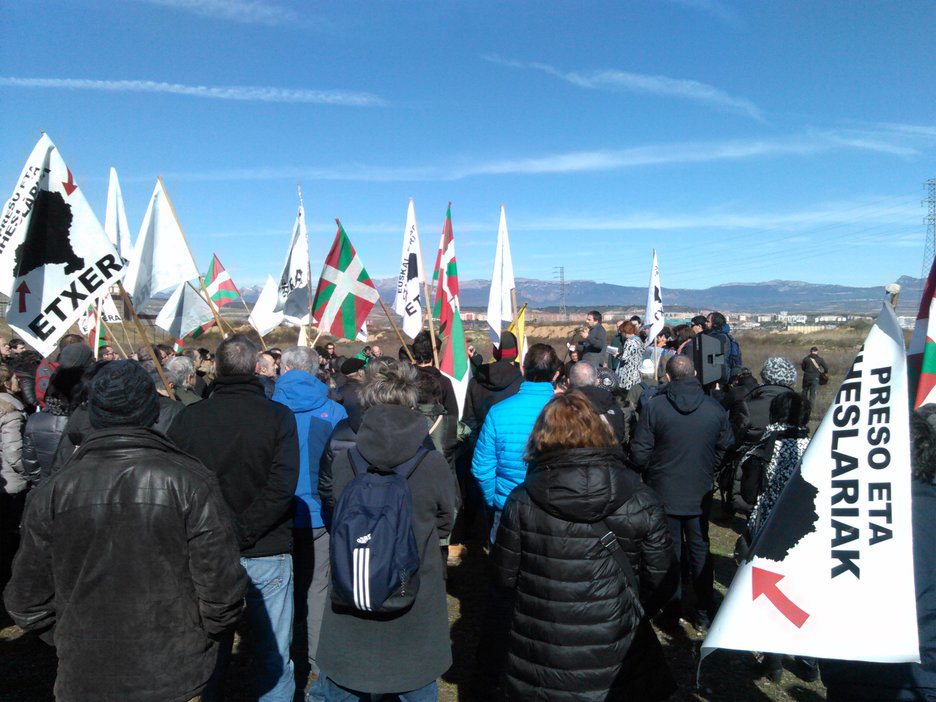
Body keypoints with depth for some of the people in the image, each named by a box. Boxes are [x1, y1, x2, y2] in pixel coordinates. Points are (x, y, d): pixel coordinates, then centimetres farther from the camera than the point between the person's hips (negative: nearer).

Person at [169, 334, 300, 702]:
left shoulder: (188, 417, -5)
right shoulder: (278, 416, -11)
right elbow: (282, 486, -20)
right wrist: (244, 533, -14)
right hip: (267, 554, -2)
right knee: (273, 654, 13)